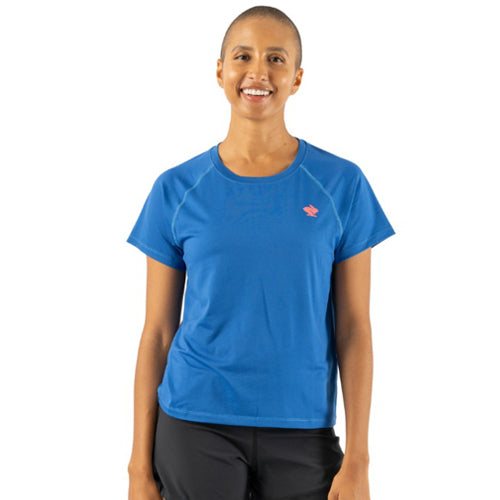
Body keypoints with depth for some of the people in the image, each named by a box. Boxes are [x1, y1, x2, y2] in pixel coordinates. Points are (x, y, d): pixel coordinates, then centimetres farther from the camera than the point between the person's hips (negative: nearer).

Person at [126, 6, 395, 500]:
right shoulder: (176, 190, 0)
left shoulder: (341, 185, -1)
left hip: (303, 433, 0)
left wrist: (357, 459, -6)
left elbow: (354, 329, -1)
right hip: (196, 429, 0)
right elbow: (157, 332, 2)